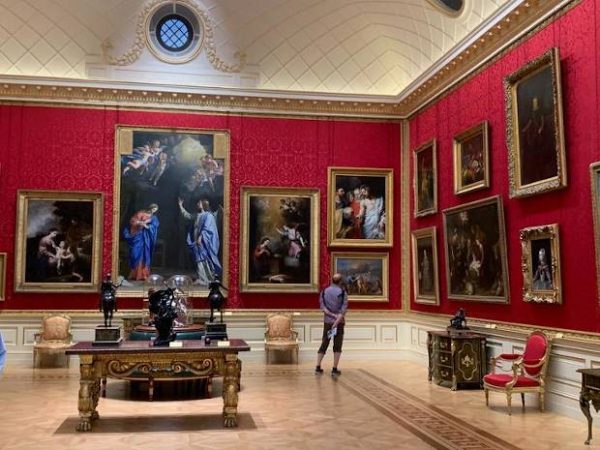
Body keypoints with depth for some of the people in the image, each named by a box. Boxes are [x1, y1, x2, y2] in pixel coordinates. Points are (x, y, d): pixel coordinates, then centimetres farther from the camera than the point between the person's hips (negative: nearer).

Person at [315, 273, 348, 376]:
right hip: (339, 322, -3)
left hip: (327, 321, 3)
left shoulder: (324, 292, 4)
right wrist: (337, 322, -18)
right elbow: (343, 310, -14)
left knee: (324, 344, 11)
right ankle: (334, 369, 1)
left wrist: (333, 316, -10)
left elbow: (322, 307, -5)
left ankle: (318, 367, 9)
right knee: (337, 346, 3)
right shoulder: (343, 292, -5)